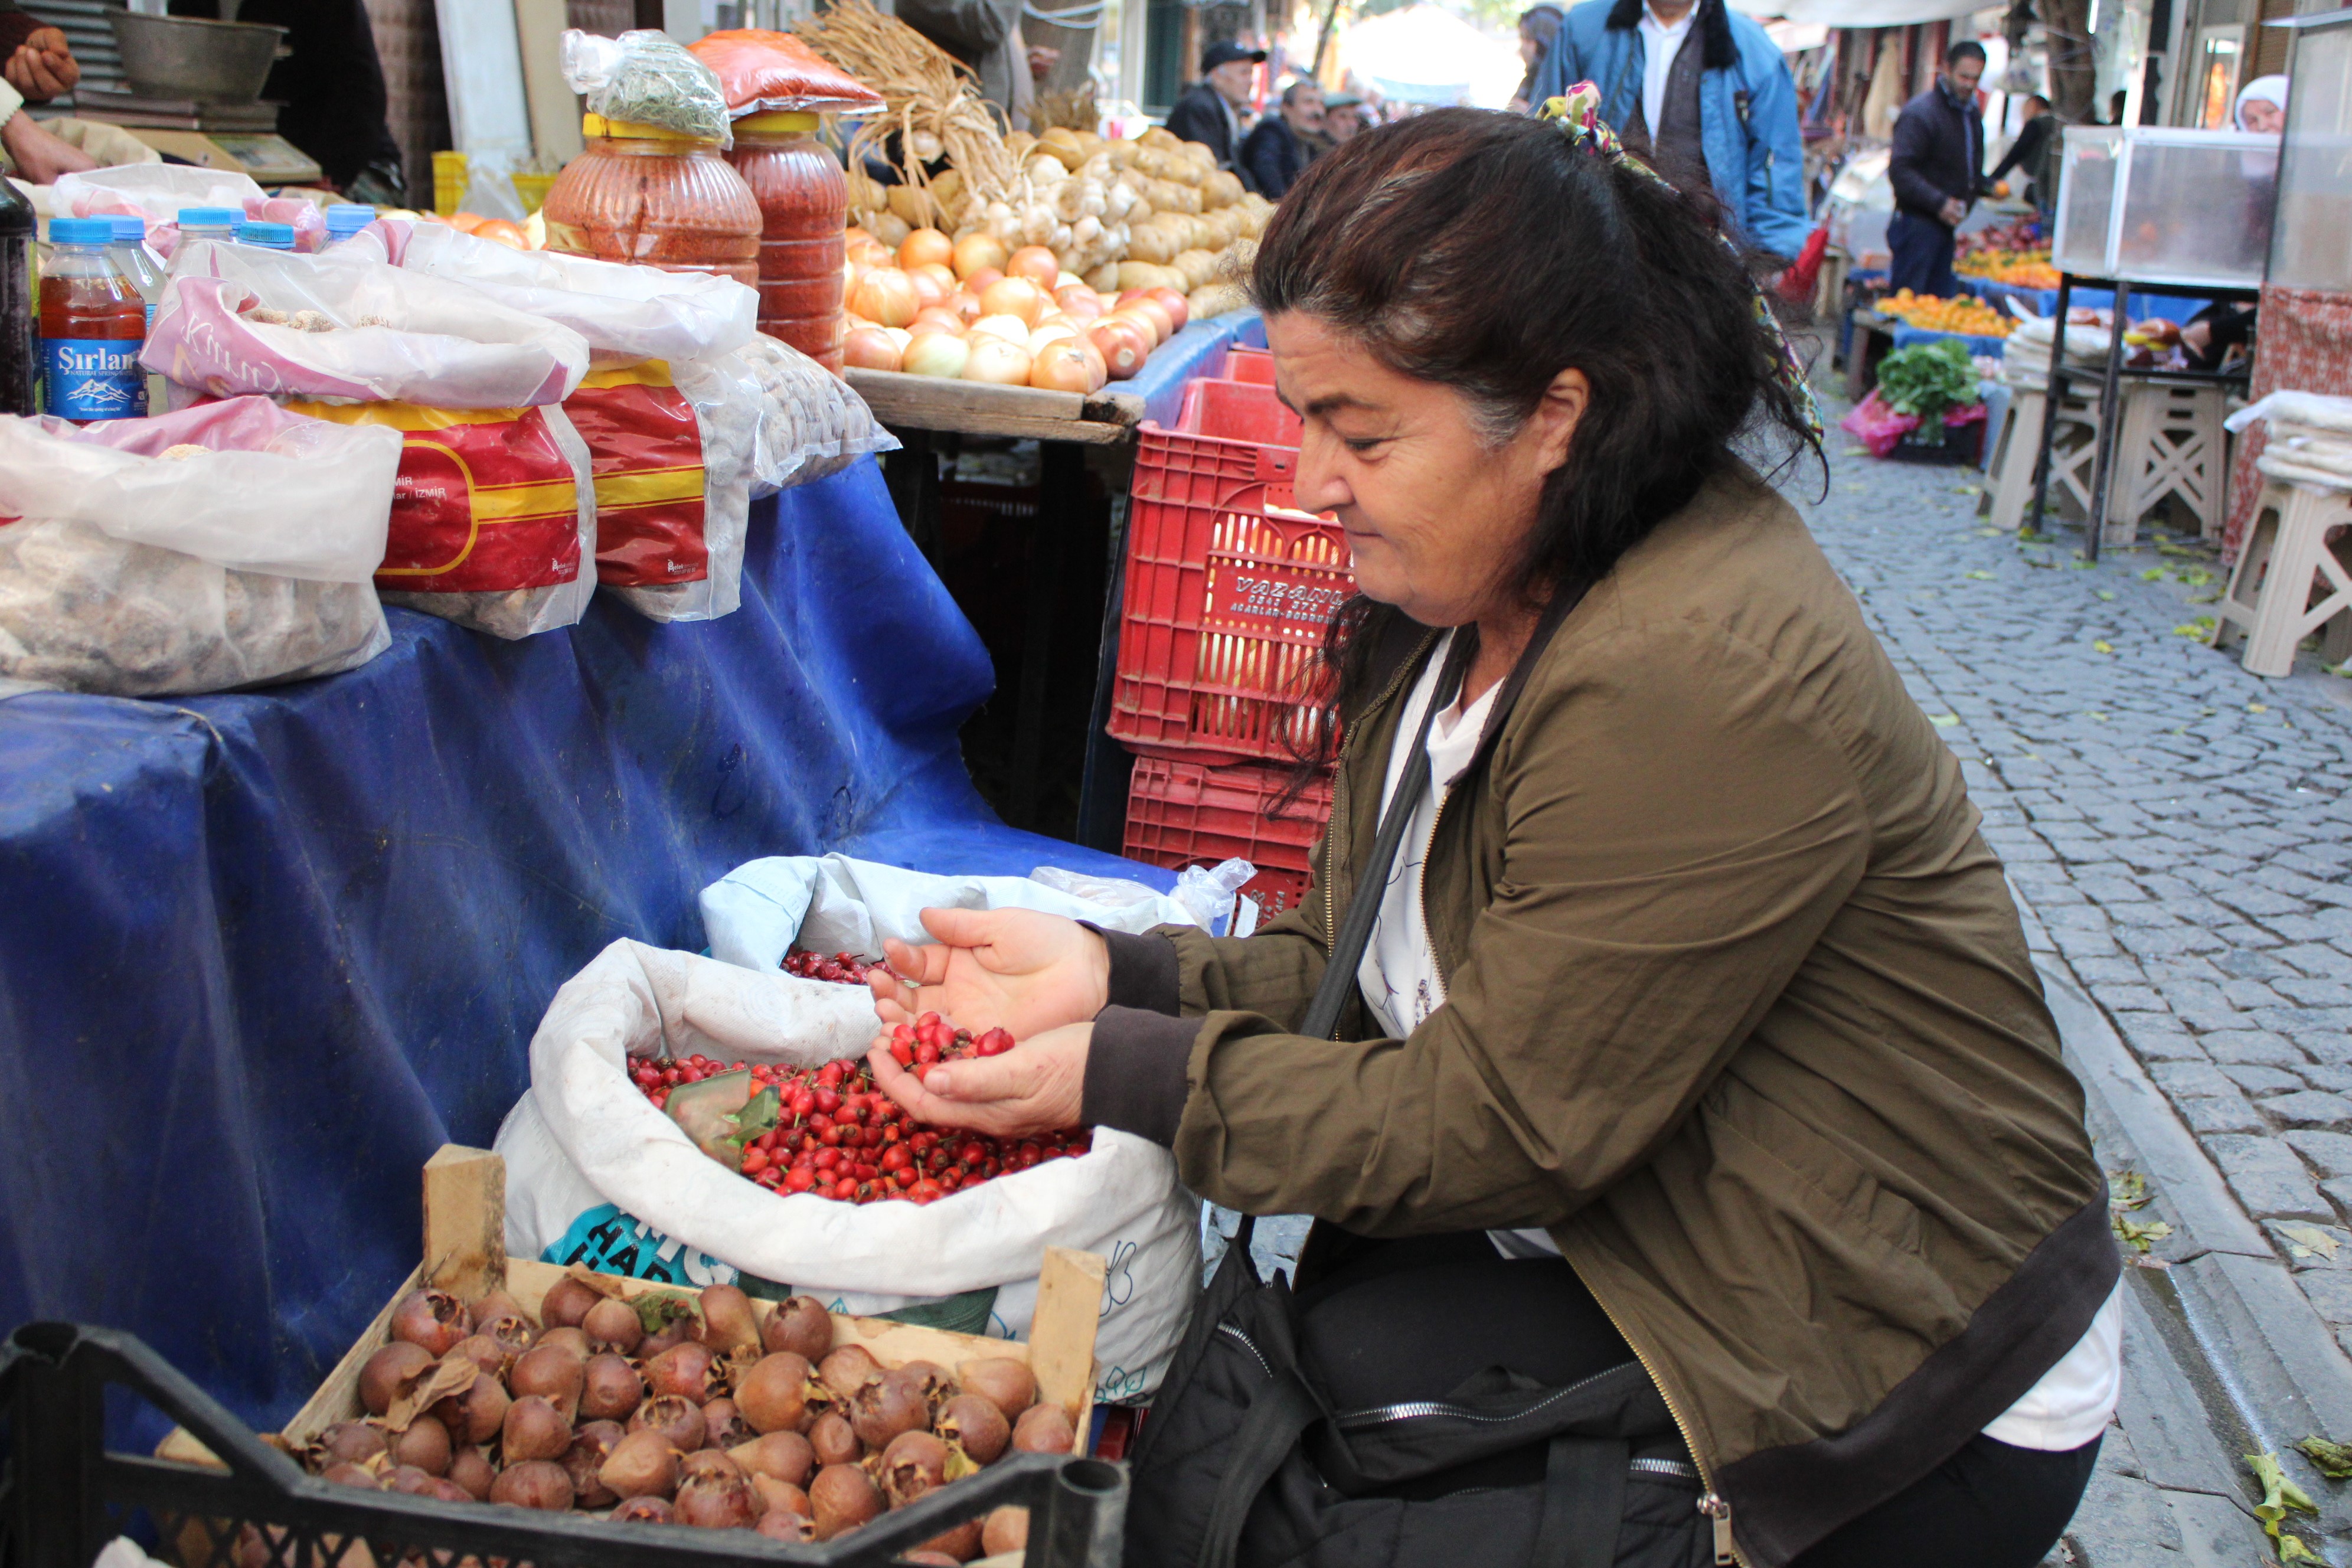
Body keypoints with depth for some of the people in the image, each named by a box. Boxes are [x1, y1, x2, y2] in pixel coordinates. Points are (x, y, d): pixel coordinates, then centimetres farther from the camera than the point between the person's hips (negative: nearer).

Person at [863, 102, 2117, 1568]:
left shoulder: (1697, 680, -29)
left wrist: (1116, 1073, -20)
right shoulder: (1468, 587, 1)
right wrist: (1114, 974, -10)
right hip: (1628, 1258, 8)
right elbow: (1370, 965, 3)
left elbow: (1497, 1117, -23)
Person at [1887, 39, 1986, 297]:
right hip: (1918, 222, -9)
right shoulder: (1920, 112, -12)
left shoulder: (1972, 113, 17)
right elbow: (1900, 171, -20)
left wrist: (1988, 186, 9)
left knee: (1940, 302, 9)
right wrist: (1939, 202, -24)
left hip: (1947, 225, 9)